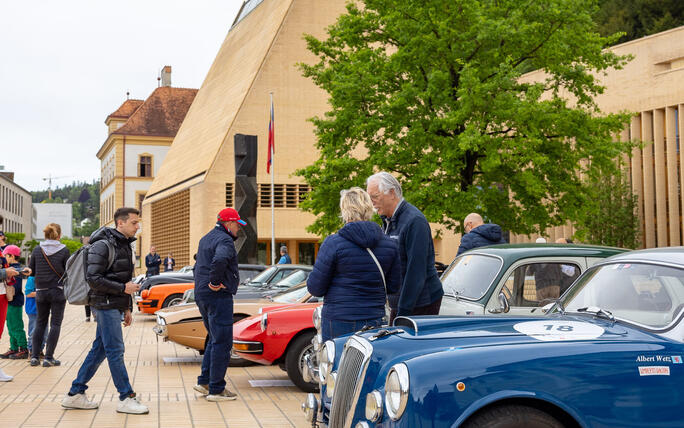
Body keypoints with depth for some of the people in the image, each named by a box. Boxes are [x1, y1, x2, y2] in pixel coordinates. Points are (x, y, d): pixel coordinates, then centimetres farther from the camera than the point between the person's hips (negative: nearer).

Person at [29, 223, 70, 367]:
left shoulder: (37, 250, -1)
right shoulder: (64, 250, -8)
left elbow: (31, 271, 4)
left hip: (41, 291, 3)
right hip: (58, 290, -3)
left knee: (40, 322, 15)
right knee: (55, 323, 4)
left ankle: (34, 356, 12)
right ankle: (48, 357, 1)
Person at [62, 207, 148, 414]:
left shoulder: (125, 245, 17)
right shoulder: (102, 245, -13)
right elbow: (93, 278, -19)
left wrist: (127, 308, 20)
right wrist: (123, 289, -18)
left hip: (115, 306, 9)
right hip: (106, 305, -9)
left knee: (99, 350, 11)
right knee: (115, 351, -5)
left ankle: (75, 394, 19)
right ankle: (126, 398, -1)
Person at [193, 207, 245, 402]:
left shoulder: (206, 239, 19)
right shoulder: (224, 241, -14)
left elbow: (198, 265, 28)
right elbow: (219, 261, -35)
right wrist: (216, 282, -22)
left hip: (201, 296, 10)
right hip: (218, 296, -10)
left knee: (214, 339, 19)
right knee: (222, 342, -5)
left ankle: (204, 381, 18)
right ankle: (216, 389, -2)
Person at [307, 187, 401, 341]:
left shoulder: (333, 243, -11)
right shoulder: (390, 244, 2)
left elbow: (316, 288, -8)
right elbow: (394, 287, 9)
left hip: (338, 324, -4)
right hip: (375, 322, 4)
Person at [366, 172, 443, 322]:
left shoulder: (414, 221, -17)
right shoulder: (388, 221, 12)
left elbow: (417, 271, -21)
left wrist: (404, 311, -21)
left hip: (421, 304, -8)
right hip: (398, 304, 8)